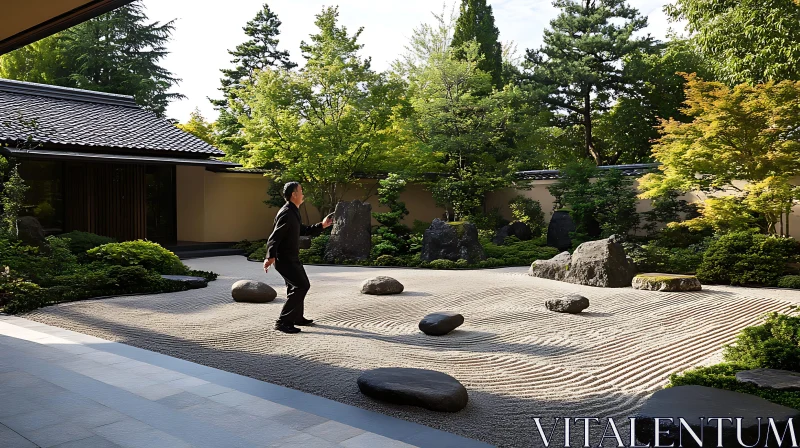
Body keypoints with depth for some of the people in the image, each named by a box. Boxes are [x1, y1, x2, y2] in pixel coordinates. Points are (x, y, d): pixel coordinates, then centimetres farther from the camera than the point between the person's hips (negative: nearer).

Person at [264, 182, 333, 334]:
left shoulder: (293, 212, 13)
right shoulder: (286, 214, -20)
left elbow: (303, 231, 22)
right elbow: (274, 237, -27)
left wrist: (321, 225, 15)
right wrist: (270, 256, -38)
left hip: (291, 257, 11)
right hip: (285, 258, -11)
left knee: (295, 286, 22)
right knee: (302, 285, -15)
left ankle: (297, 317, 39)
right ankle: (283, 322, -12)